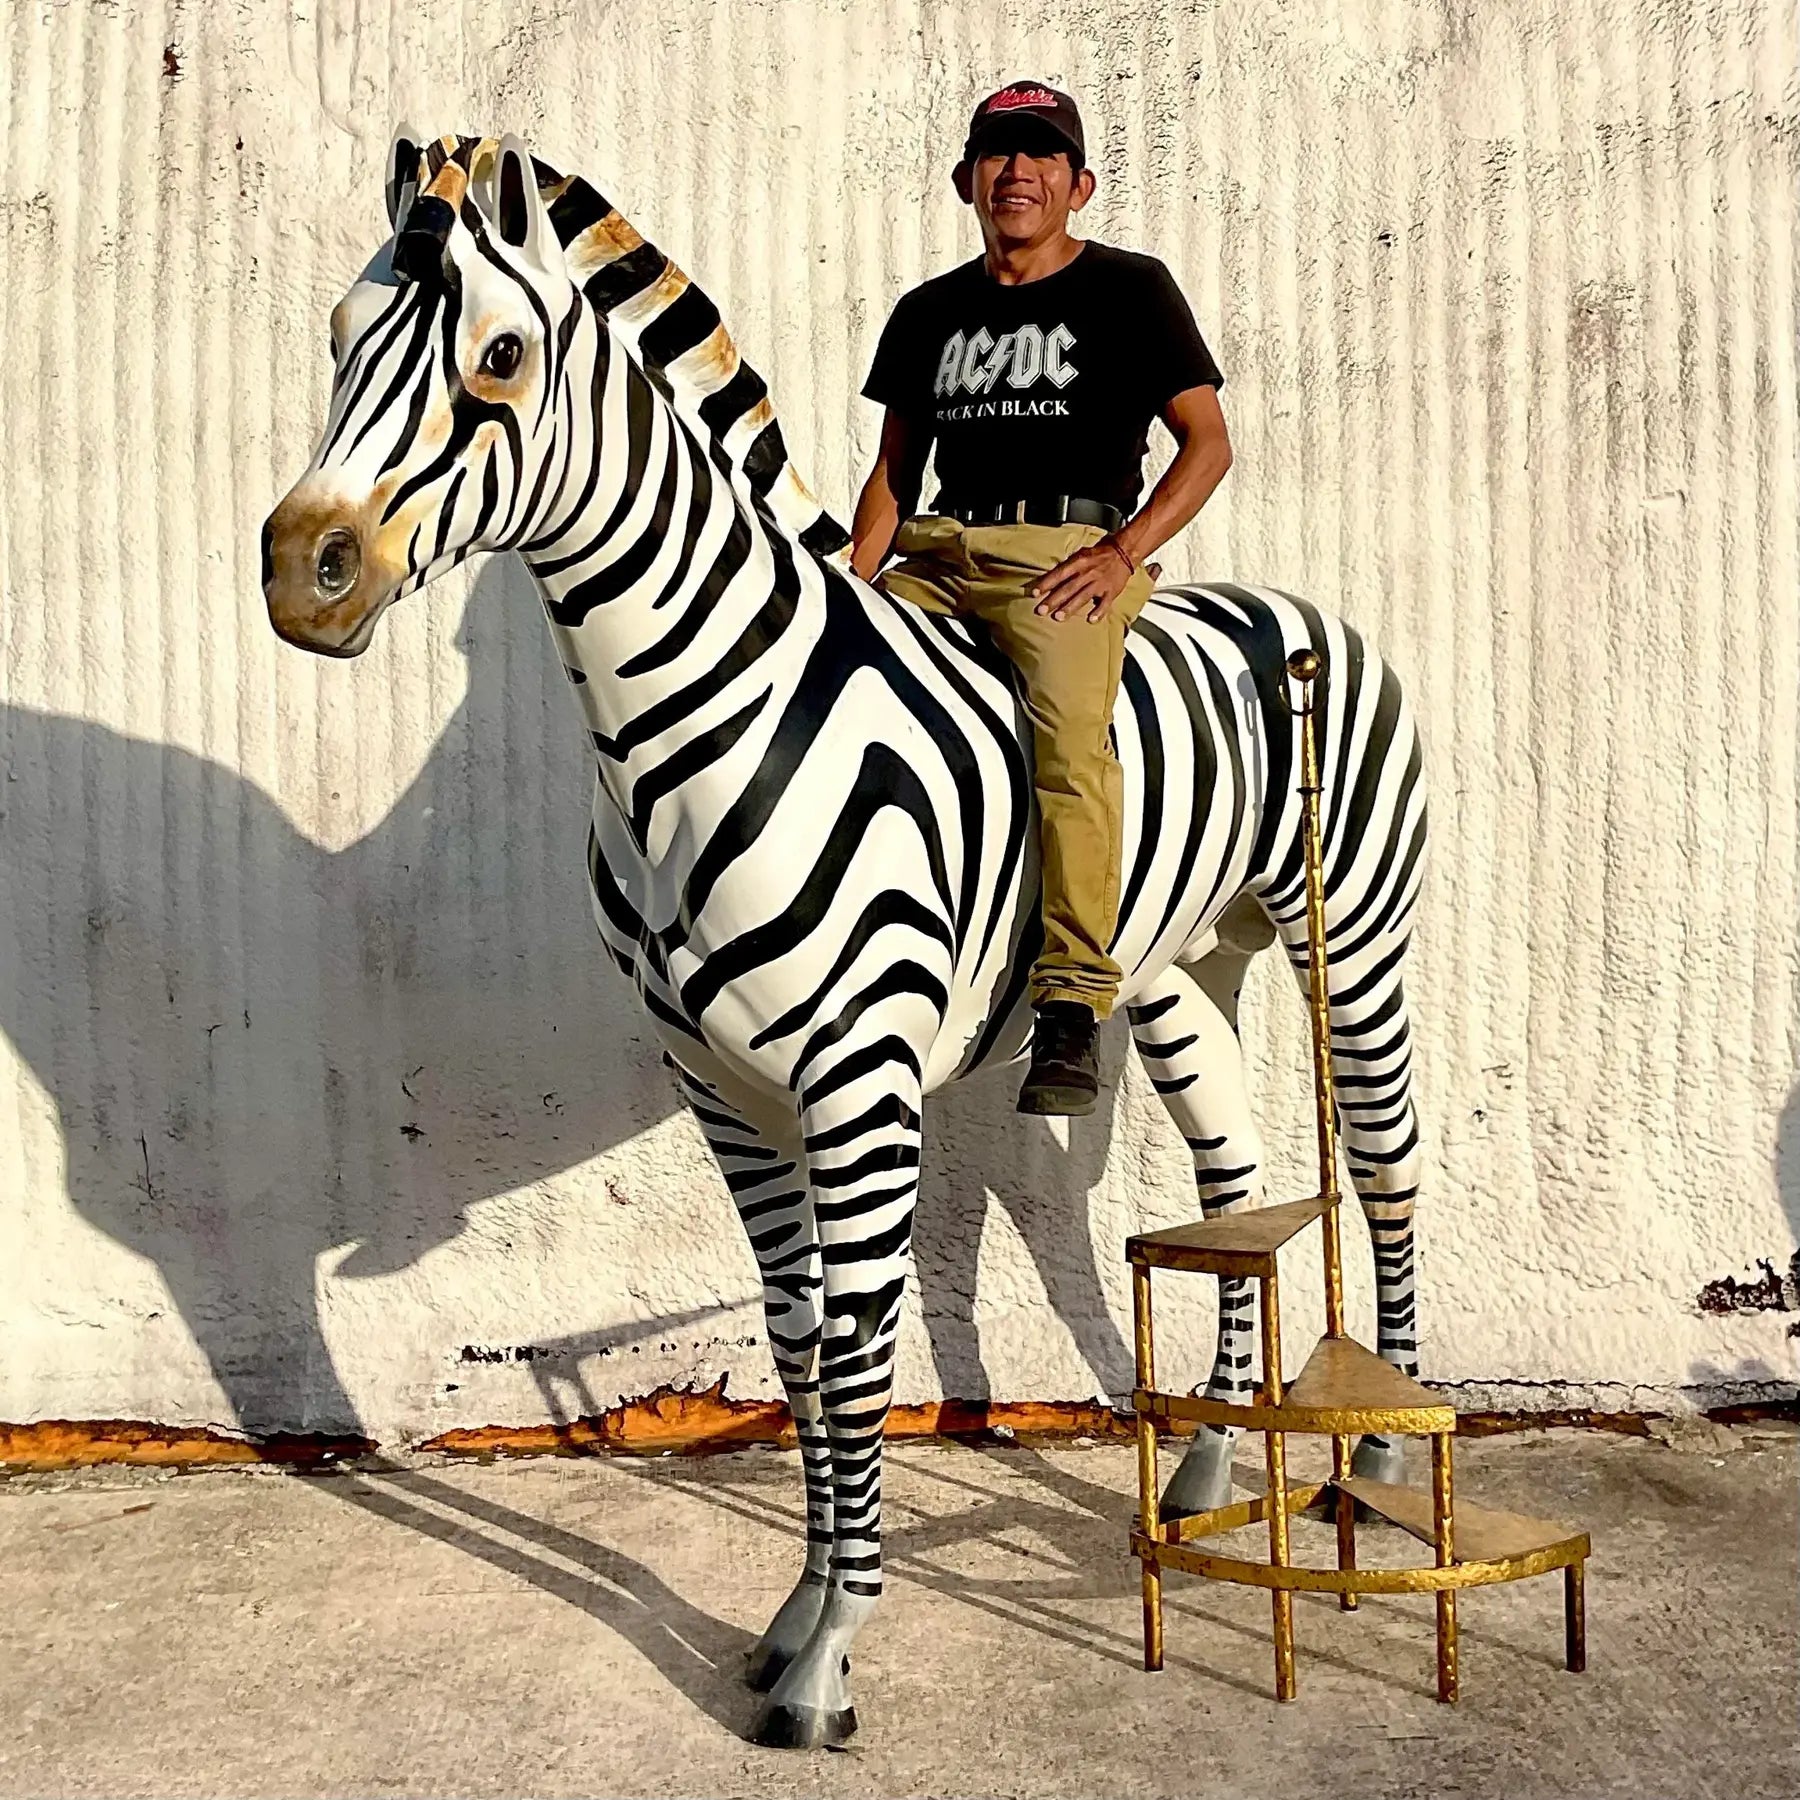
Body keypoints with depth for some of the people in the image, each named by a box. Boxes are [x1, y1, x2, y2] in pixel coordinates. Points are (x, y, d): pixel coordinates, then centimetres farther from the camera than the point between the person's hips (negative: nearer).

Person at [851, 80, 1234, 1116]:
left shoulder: (1130, 289, 10)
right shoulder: (930, 312, 21)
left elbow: (1209, 443, 5)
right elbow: (895, 471, 22)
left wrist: (1123, 554, -11)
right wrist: (851, 588, 4)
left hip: (1071, 551, -5)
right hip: (936, 558, 5)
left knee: (1071, 733, -32)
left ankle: (1074, 1005, -32)